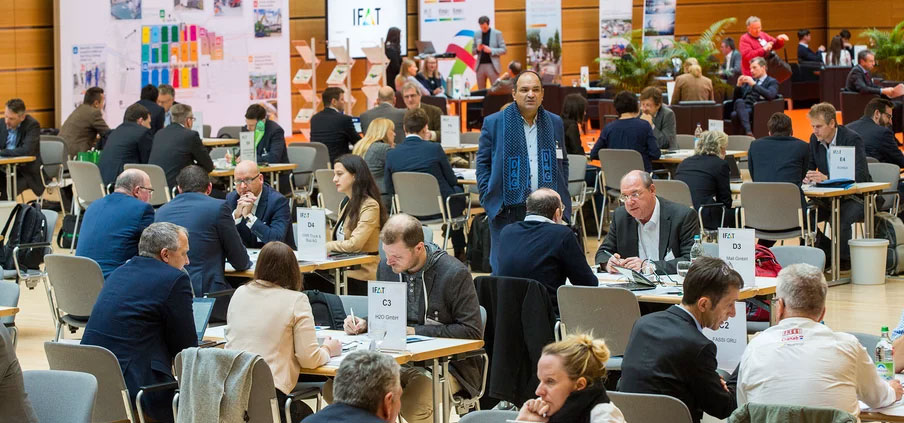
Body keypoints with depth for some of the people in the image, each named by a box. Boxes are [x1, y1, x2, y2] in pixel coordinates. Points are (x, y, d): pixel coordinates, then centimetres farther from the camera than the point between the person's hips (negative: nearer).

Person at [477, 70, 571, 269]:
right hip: (508, 211, -3)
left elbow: (562, 162, 18)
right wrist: (488, 199, -6)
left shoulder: (555, 123, 11)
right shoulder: (493, 123, 1)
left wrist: (561, 199, 9)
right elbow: (483, 163, 4)